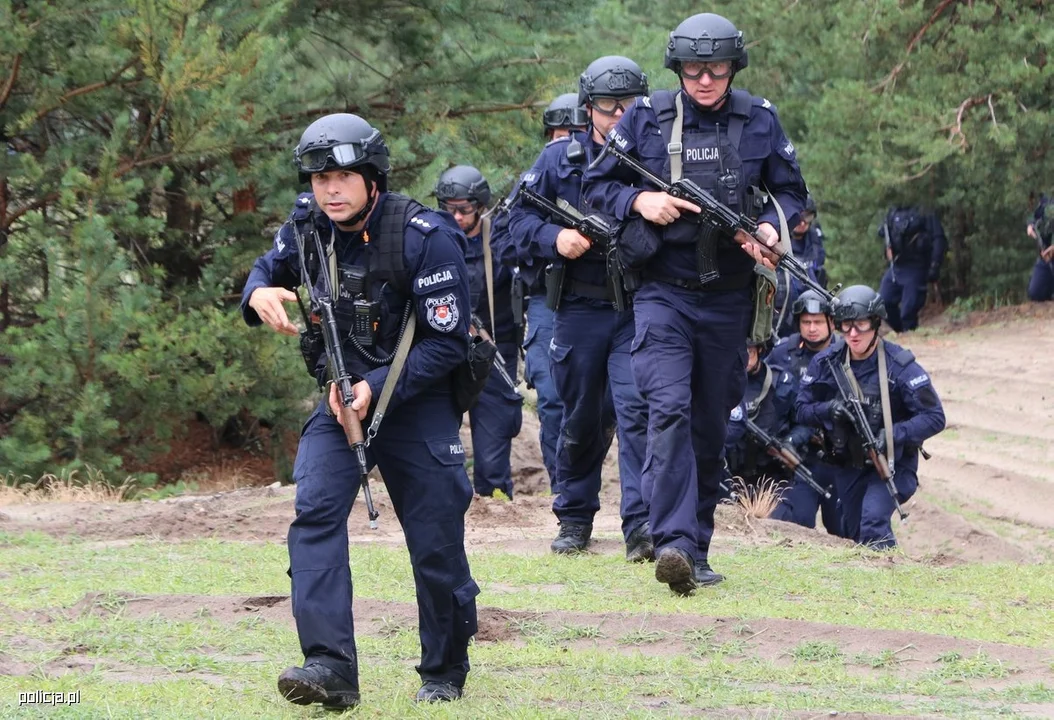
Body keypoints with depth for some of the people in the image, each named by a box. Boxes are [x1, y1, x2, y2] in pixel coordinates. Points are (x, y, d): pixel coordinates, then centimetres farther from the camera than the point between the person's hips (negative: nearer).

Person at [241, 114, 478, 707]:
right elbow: (270, 268, 17)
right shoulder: (308, 227, -4)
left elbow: (448, 344, -18)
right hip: (342, 394, 4)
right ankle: (331, 669, -27)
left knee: (436, 545, 1)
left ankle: (446, 671, 24)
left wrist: (376, 389, -24)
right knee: (316, 509, -19)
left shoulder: (425, 237, -20)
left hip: (419, 400, -4)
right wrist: (260, 293, -8)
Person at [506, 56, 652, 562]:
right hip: (579, 309, 1)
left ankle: (641, 524, -17)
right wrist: (555, 239, -13)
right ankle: (574, 516, 26)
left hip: (638, 310, -1)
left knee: (636, 408, -14)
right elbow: (520, 219, 6)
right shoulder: (559, 159, 5)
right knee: (582, 419, 10)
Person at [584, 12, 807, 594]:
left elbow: (791, 190, 11)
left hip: (728, 298, 3)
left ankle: (696, 549, 20)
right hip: (663, 291, -3)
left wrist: (771, 226, -10)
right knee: (669, 410, -20)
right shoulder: (646, 118, -2)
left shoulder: (759, 121, 3)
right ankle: (673, 542, -28)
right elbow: (597, 184, 5)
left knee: (710, 426, 10)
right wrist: (639, 200, -15)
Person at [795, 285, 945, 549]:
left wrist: (893, 435, -30)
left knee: (873, 525, -27)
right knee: (852, 533, 17)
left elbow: (934, 418, -18)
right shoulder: (826, 363, -6)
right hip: (848, 465, 5)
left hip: (891, 464, -5)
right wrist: (828, 409, -21)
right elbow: (802, 410, 1)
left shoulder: (900, 366, -18)